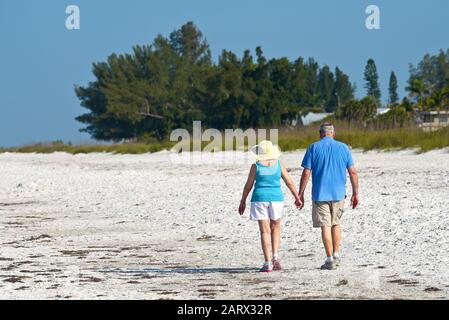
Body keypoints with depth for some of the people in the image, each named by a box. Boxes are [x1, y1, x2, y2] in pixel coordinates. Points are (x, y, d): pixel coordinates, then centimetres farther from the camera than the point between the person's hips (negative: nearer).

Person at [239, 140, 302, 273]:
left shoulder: (256, 166, -4)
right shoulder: (278, 164, 0)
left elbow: (248, 186, 1)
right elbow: (290, 182, 4)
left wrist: (242, 202, 12)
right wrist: (297, 198, 14)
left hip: (260, 198, -1)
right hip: (276, 198, 1)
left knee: (265, 231, 0)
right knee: (275, 228, 20)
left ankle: (268, 263, -5)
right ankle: (275, 256, 5)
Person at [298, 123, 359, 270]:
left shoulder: (313, 148, -2)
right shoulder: (343, 148, 4)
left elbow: (306, 173, -6)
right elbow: (353, 172, 2)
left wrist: (300, 194, -1)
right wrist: (355, 193, 9)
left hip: (320, 194, -2)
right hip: (338, 194, 2)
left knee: (325, 226, 0)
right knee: (336, 224, 19)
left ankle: (330, 260, -4)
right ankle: (336, 255, 19)